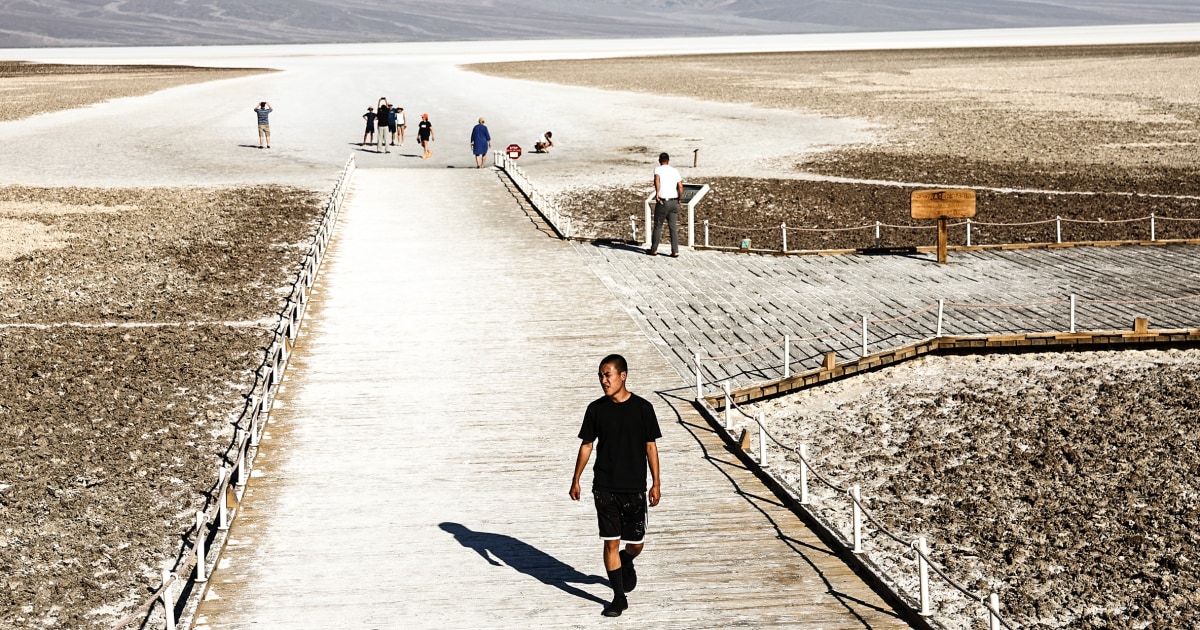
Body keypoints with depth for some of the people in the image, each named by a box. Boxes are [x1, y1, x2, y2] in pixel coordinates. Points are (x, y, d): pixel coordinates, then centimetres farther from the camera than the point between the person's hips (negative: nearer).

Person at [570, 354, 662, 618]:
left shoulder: (642, 408, -5)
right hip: (604, 487, 1)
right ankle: (619, 597, 8)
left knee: (635, 543, 6)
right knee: (611, 542, -1)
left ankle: (627, 563, 41)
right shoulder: (596, 409, 0)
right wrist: (576, 480, 6)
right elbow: (586, 445, 8)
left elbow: (651, 446, 0)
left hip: (634, 488, -1)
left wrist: (656, 483, -2)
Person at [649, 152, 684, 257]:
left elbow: (657, 179, -27)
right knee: (674, 227, 5)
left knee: (658, 226, 9)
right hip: (674, 202, 3)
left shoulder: (658, 169, -3)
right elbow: (680, 187, 2)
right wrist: (679, 199, 14)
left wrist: (657, 193, -23)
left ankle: (654, 250, 17)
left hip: (662, 202, -3)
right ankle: (675, 252, 0)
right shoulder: (675, 171, 8)